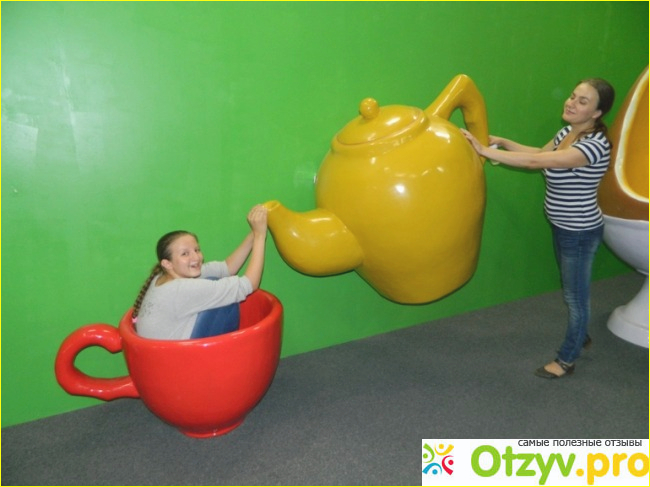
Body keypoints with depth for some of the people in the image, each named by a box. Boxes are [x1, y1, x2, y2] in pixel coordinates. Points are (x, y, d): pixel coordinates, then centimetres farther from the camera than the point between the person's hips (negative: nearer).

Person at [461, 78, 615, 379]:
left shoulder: (594, 145, -28)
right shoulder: (568, 131, 0)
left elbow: (536, 162, -36)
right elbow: (541, 153, 12)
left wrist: (486, 151, -35)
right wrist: (502, 142, -2)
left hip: (580, 233, -9)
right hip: (563, 228, 9)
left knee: (576, 296, 8)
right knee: (571, 292, 25)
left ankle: (566, 360, 25)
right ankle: (581, 337, 48)